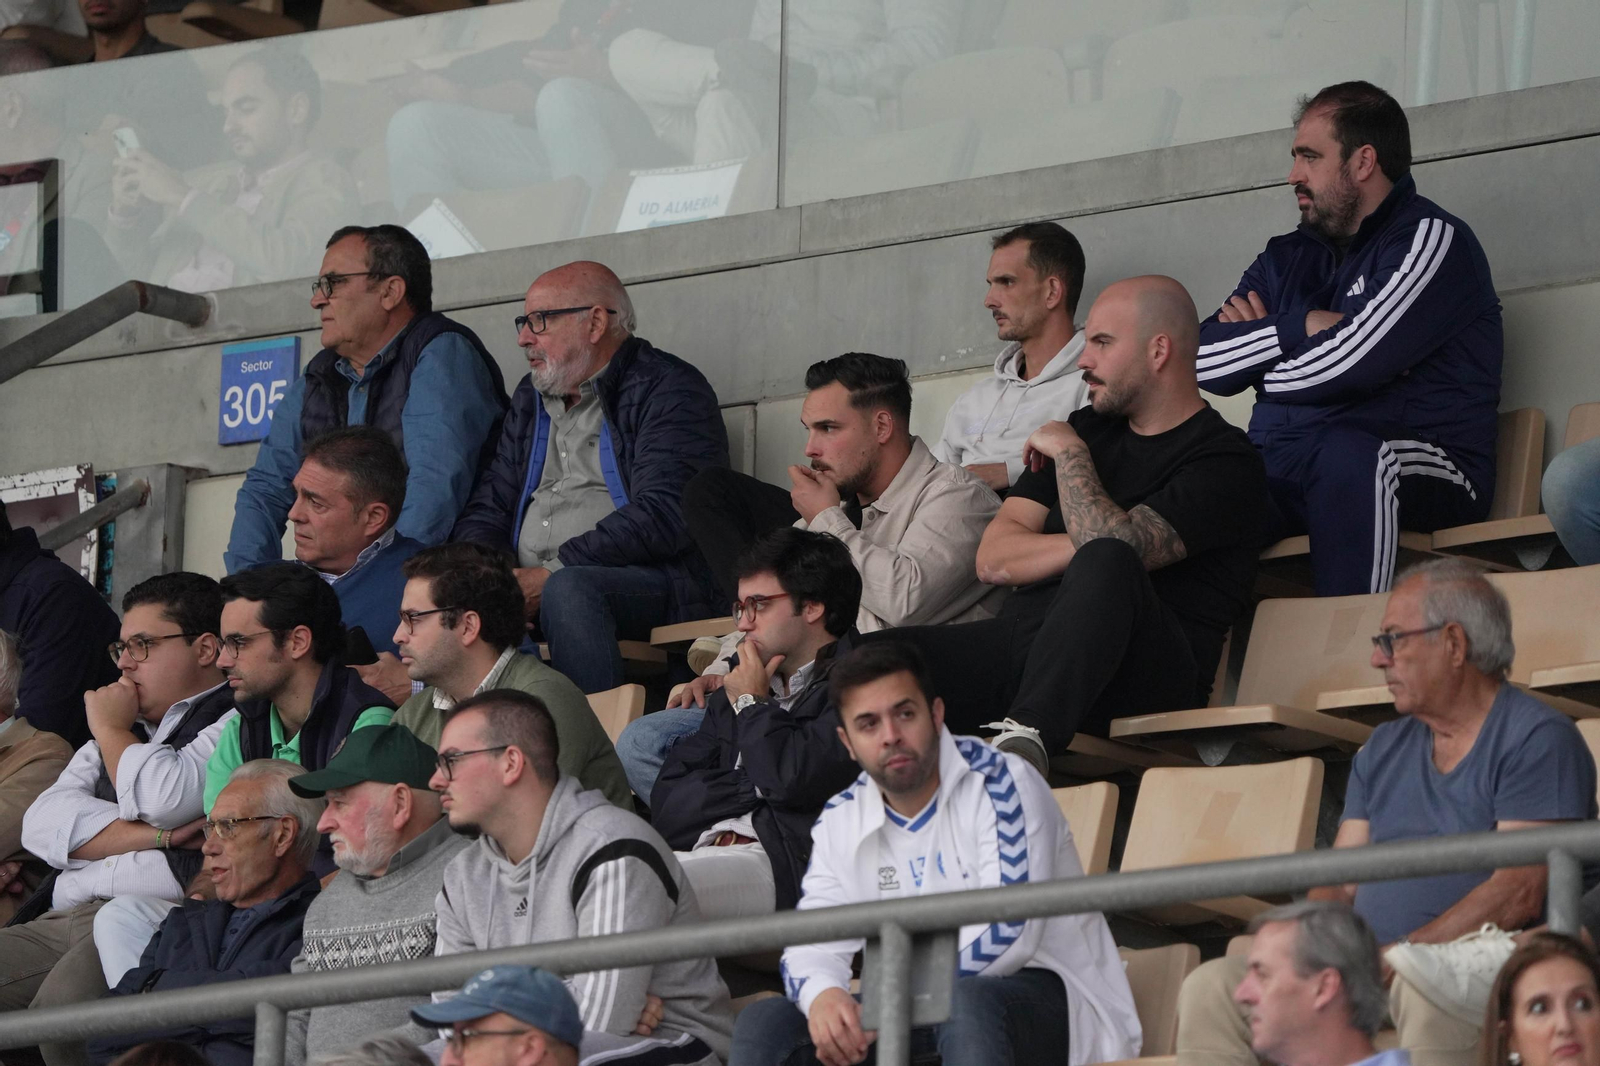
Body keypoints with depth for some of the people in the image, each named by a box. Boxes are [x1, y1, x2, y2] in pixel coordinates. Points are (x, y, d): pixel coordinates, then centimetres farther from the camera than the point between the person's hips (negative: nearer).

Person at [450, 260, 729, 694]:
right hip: (531, 586, 6)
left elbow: (662, 517, -14)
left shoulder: (669, 390, -1)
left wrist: (553, 573, -19)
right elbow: (489, 506, 22)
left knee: (568, 591, -39)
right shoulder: (531, 398, 24)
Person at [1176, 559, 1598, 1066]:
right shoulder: (1384, 749, 23)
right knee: (1212, 986, -13)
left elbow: (1518, 894, -13)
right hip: (1364, 963, 7)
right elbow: (1338, 885, 18)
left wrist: (1392, 959, -19)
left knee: (1422, 984, -41)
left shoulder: (1538, 739, -1)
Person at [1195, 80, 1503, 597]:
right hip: (1280, 476, 6)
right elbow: (1203, 359, 9)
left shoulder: (1432, 240, 0)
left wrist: (1260, 342, 7)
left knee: (1346, 453, -40)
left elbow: (1347, 364, -12)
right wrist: (1302, 326, -4)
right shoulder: (1287, 258, 22)